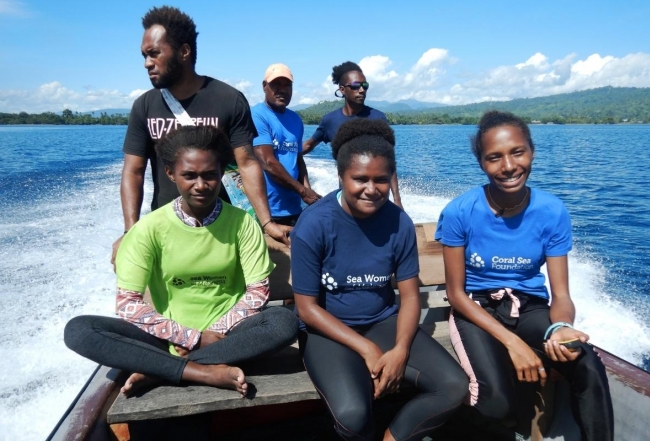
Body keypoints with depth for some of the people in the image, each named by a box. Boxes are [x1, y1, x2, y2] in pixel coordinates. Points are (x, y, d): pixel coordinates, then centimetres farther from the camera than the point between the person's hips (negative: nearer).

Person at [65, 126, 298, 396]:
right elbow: (128, 303, -10)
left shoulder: (242, 223, -5)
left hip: (227, 333, 0)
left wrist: (215, 332, -16)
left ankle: (157, 371, -22)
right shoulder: (150, 228, -7)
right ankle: (205, 372, -25)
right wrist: (193, 337, -16)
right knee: (78, 330, -20)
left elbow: (258, 291, -5)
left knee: (285, 323, -29)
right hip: (170, 337, 0)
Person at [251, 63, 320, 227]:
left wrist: (308, 190, 0)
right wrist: (303, 191, -10)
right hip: (266, 210, -6)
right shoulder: (257, 115, -10)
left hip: (293, 208, 7)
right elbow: (268, 163, -16)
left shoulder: (296, 119, 12)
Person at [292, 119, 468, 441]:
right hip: (328, 329, -4)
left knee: (454, 386, -13)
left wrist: (400, 351, -19)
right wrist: (367, 349, -18)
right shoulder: (313, 225, -18)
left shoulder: (400, 223, -7)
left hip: (384, 321, 4)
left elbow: (409, 295, -2)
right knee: (352, 413, -28)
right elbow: (307, 307, -13)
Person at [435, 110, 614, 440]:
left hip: (530, 306, 3)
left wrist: (561, 327, -31)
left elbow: (560, 294, -7)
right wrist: (511, 341, -22)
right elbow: (456, 293, -11)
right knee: (496, 401, -28)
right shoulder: (459, 213, -17)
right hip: (476, 307, -2)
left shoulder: (553, 212, -10)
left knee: (590, 367, -27)